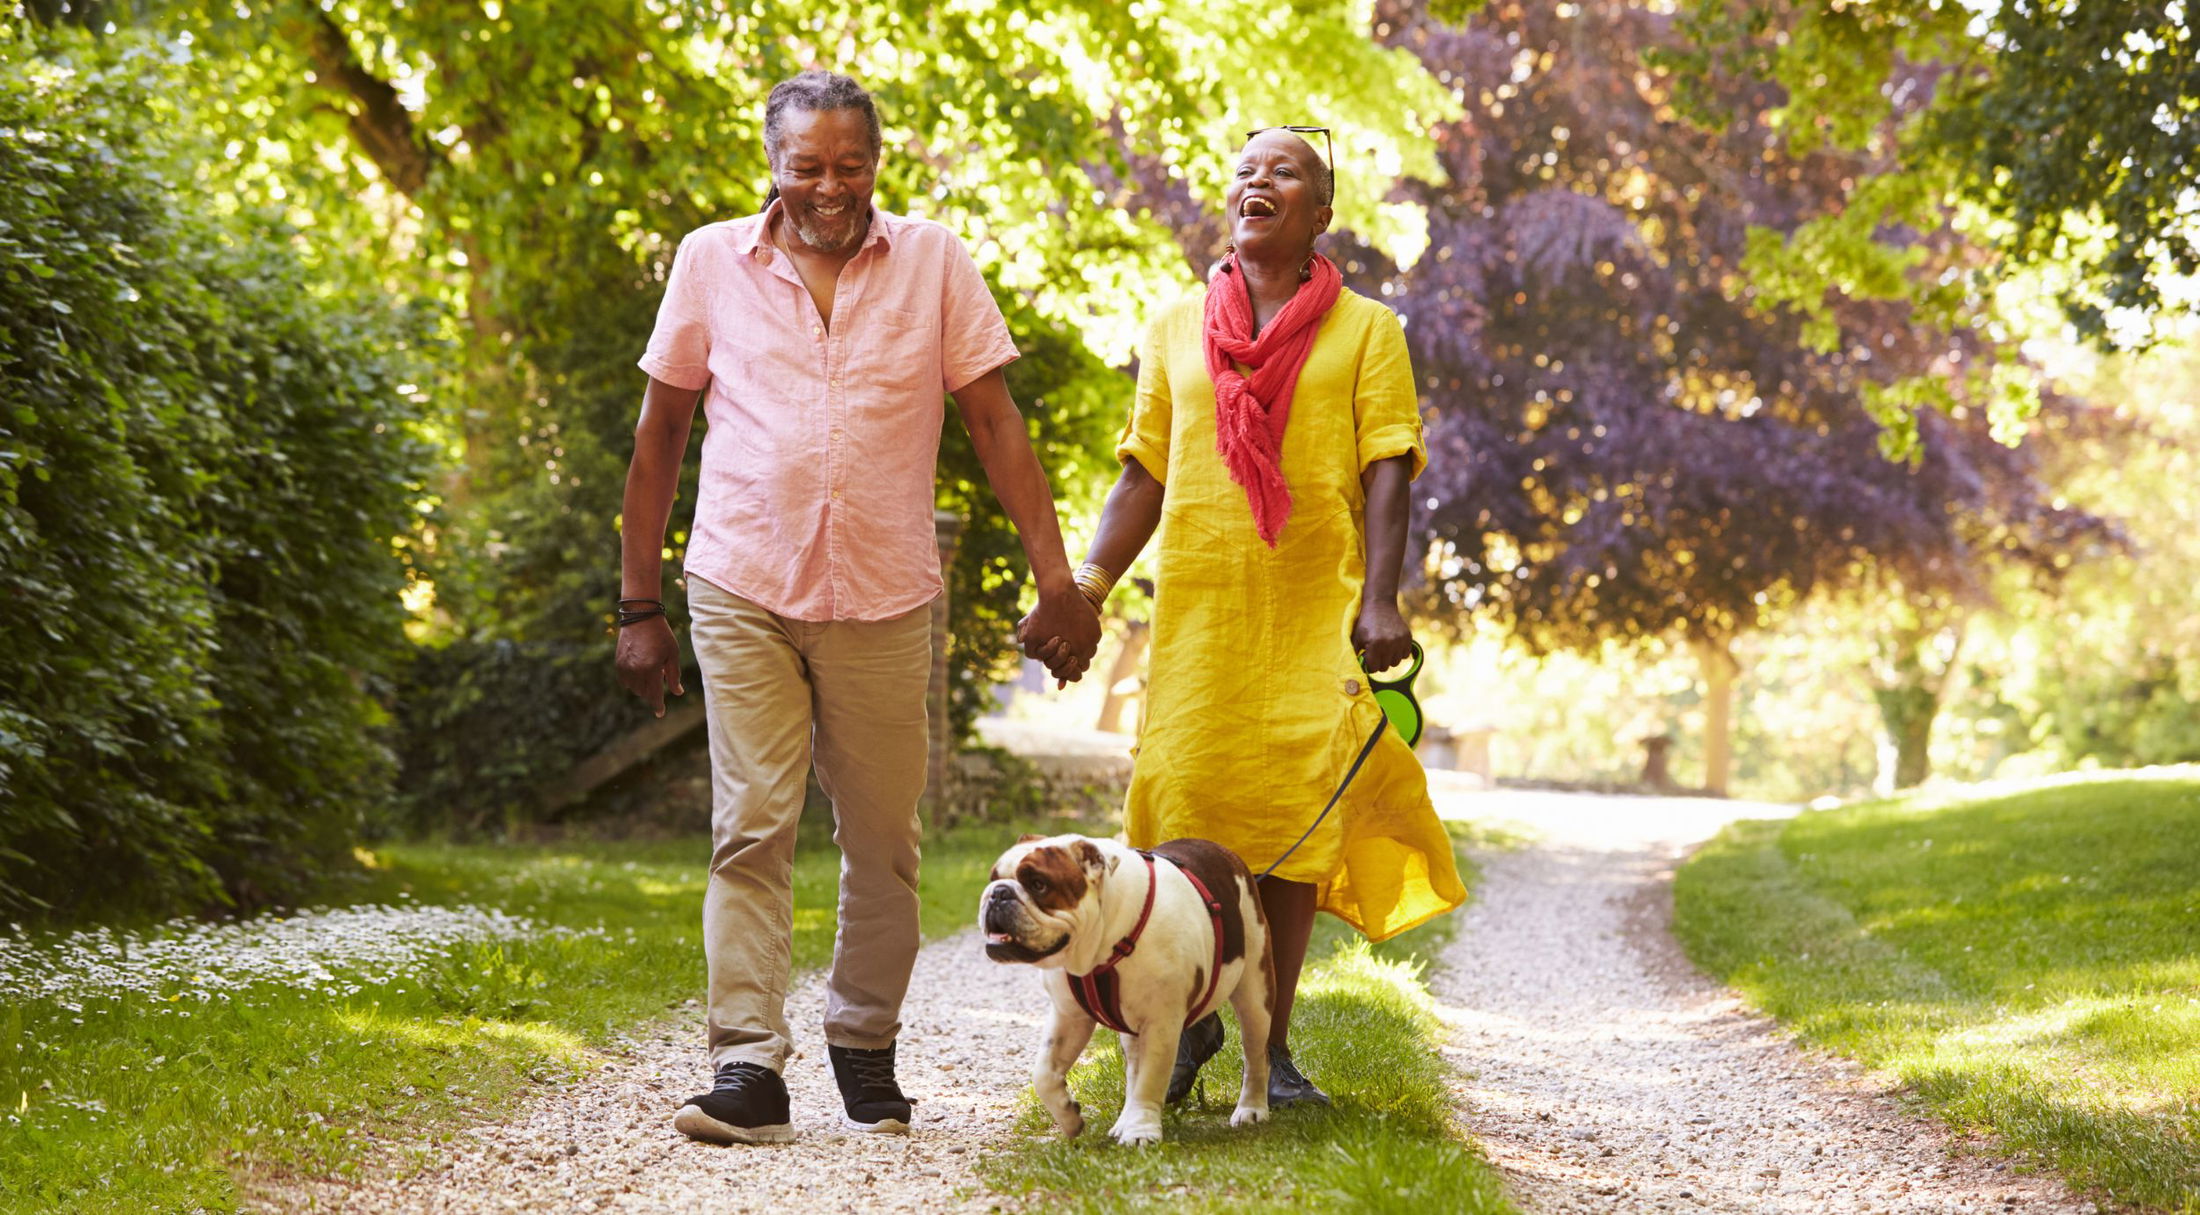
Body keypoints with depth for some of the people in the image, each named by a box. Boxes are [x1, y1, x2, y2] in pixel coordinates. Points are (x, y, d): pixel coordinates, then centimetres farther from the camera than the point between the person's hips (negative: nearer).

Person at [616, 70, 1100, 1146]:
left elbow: (996, 424, 4)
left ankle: (865, 1046, 23)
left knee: (883, 841, 7)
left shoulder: (933, 263, 4)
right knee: (751, 829, -8)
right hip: (743, 593, -1)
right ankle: (748, 1068, -9)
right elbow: (660, 433, 9)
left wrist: (1056, 580, -3)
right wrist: (639, 604, 6)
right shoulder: (712, 262, 4)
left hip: (884, 601, 1)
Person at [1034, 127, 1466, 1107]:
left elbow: (1386, 473, 0)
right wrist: (1083, 587, 1)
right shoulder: (1176, 328, 15)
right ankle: (1192, 1013, 16)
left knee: (1296, 810, -5)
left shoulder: (1364, 330, 8)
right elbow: (1144, 477, 14)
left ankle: (1273, 1043, 4)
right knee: (1185, 804, -4)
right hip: (1196, 601, 2)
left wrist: (1380, 601, -13)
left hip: (1315, 605, -1)